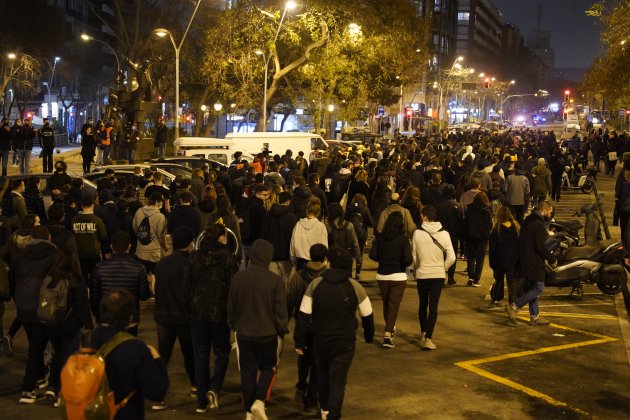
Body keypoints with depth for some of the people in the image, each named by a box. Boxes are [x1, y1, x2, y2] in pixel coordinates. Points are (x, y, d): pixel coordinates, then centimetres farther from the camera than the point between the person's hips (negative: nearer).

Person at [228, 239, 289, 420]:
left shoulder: (238, 278, -5)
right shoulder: (275, 280, -15)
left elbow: (231, 307, 5)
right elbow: (281, 311, -11)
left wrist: (233, 326, 19)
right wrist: (282, 331, 3)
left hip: (243, 333, 3)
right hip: (269, 334, -2)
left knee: (248, 372, 12)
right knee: (268, 369, 15)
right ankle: (259, 402, -4)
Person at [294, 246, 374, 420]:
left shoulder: (315, 284, -8)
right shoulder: (355, 287, -8)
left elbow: (303, 315, -8)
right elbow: (367, 316, 1)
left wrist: (299, 341, 1)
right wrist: (369, 336, 19)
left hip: (320, 340, 2)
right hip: (345, 342, -2)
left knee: (322, 375, 23)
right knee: (338, 380, 0)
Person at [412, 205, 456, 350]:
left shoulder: (417, 233, -9)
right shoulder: (444, 234, -7)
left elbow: (414, 256, -2)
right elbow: (451, 257, -9)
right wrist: (442, 267, 8)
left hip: (422, 274, 0)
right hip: (438, 275, 0)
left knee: (423, 304, 18)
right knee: (433, 306, 1)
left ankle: (423, 333, 32)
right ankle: (428, 338, -8)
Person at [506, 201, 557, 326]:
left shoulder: (527, 221, 13)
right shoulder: (539, 225, -18)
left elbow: (521, 242, 20)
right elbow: (541, 247, -22)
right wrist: (552, 259, -11)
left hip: (525, 261, 10)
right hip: (534, 263, -10)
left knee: (533, 288, 14)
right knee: (539, 289, -5)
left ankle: (534, 317, 18)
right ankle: (514, 307, -9)